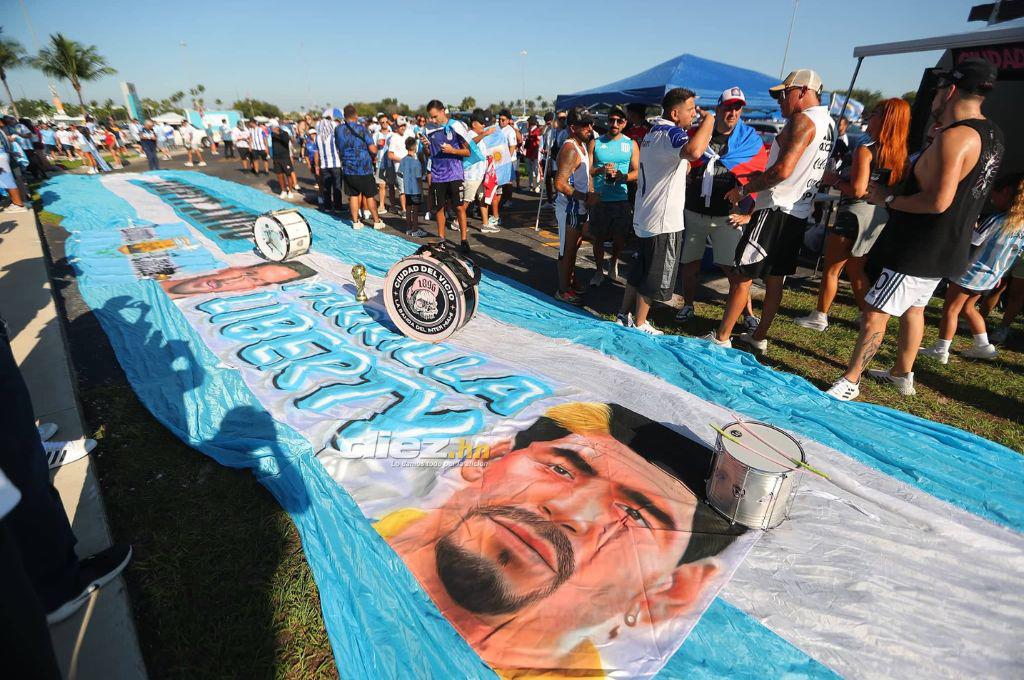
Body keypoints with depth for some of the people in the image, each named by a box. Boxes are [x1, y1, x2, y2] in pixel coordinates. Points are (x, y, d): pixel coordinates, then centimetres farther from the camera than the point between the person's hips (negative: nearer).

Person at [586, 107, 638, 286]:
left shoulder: (631, 144, 6)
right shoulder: (595, 143, 5)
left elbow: (637, 172, 2)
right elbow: (586, 170, -2)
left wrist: (623, 176, -18)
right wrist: (601, 170, -21)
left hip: (621, 199, 0)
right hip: (598, 198, 0)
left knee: (620, 238, 4)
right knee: (598, 238, 6)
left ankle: (613, 263, 34)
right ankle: (599, 271, 24)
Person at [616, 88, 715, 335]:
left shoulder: (652, 132, 15)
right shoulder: (671, 133, -17)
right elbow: (693, 151, -40)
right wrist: (708, 119, -25)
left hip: (644, 217, 10)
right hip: (663, 222, -10)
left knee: (639, 271, 18)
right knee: (656, 278, 3)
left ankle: (624, 316, 27)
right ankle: (639, 325, 14)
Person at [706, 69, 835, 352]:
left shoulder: (803, 120, -12)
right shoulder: (828, 123, 18)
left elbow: (783, 170, -22)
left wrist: (744, 190, -12)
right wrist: (761, 178, 15)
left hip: (776, 210, -10)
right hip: (800, 212, 10)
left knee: (741, 276, -6)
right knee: (775, 279, 12)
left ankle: (721, 338, -2)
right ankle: (759, 337, 20)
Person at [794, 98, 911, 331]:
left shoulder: (865, 150, -14)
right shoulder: (899, 153, 8)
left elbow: (858, 190, -22)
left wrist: (834, 180, -7)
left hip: (856, 213, -8)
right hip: (879, 214, 8)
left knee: (831, 269, 3)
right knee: (856, 271, 18)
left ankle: (819, 317, 11)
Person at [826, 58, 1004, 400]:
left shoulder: (954, 137, -21)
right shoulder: (990, 135, 11)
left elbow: (937, 201, -28)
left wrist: (888, 198, -15)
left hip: (920, 250, -10)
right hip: (946, 247, 10)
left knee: (875, 314, -7)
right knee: (914, 308, 22)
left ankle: (850, 382, 0)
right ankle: (903, 374, 35)